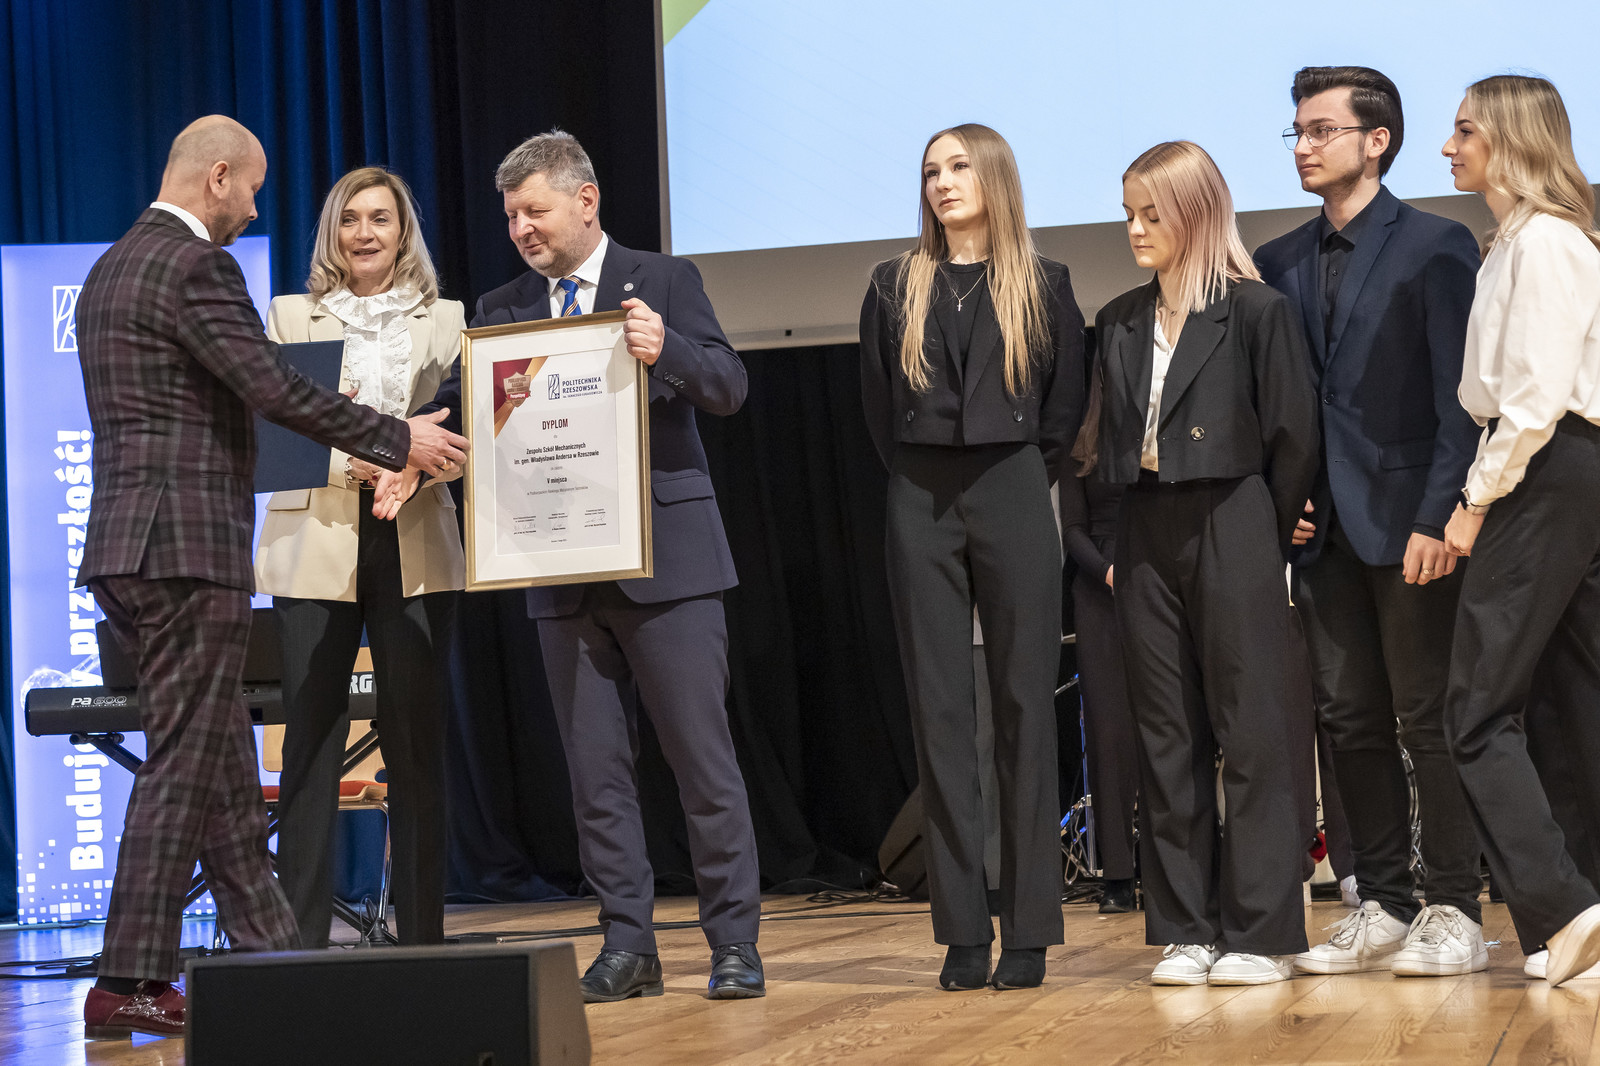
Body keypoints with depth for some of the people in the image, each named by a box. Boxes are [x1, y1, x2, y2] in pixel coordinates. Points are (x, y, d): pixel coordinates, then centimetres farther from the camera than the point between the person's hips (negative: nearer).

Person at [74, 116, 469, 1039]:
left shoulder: (113, 267, 18)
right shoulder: (193, 266, -13)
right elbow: (276, 391, -17)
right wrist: (398, 442, -9)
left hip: (131, 542, 10)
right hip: (184, 545, -10)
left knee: (222, 762, 13)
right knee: (183, 764, -5)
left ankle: (270, 953, 19)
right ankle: (129, 984, -4)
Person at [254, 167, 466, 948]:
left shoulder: (445, 320, 14)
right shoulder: (291, 318, 12)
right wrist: (346, 459, -15)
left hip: (415, 545, 1)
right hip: (315, 543, -1)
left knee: (415, 742, 0)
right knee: (312, 741, -5)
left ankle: (423, 935, 6)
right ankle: (302, 939, -2)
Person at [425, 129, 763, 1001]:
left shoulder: (664, 281, 2)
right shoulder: (502, 310, 12)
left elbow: (728, 389, -7)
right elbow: (457, 408, 5)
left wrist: (665, 349, -27)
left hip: (665, 557, -4)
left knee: (702, 757, -1)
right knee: (595, 768, 6)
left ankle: (734, 943, 5)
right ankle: (628, 945, 13)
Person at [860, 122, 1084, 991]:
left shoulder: (1041, 286, 7)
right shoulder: (896, 287, 10)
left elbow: (1067, 399, 9)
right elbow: (876, 400, 14)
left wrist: (1030, 474, 2)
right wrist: (915, 476, 7)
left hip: (1012, 502, -2)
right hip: (921, 507, 2)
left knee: (1024, 708, -2)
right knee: (940, 712, -1)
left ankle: (1029, 932, 1)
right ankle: (962, 934, 2)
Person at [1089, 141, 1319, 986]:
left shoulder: (1256, 312, -4)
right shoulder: (1120, 324, 13)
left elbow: (1292, 437, -4)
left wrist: (1266, 539, -1)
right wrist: (1114, 546, 8)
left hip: (1229, 530, -5)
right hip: (1146, 542, 6)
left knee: (1251, 734, -4)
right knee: (1166, 737, 5)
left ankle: (1262, 932, 0)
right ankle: (1186, 931, 10)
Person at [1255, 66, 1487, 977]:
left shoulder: (1436, 246, -2)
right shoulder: (1280, 263, 14)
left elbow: (1460, 395, -8)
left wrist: (1440, 516, -16)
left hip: (1408, 522, -6)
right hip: (1324, 526, 6)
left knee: (1430, 717, -3)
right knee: (1352, 721, 7)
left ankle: (1455, 913, 3)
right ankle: (1384, 907, 15)